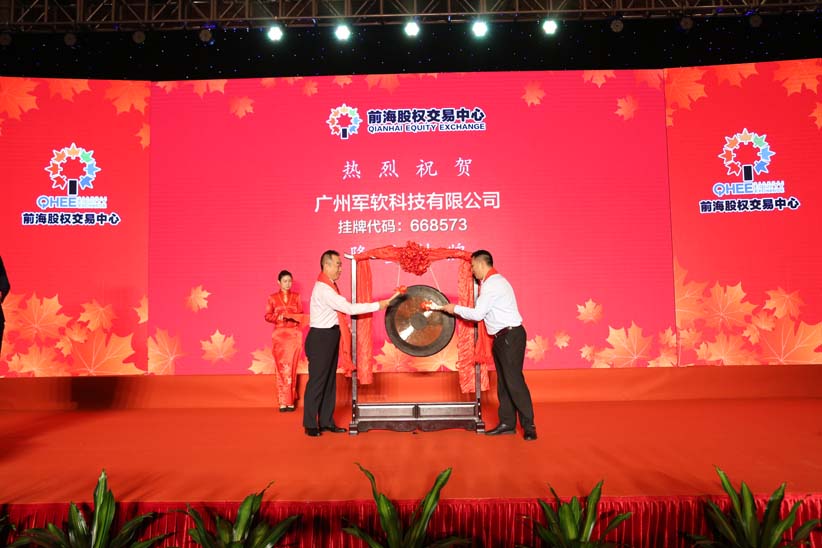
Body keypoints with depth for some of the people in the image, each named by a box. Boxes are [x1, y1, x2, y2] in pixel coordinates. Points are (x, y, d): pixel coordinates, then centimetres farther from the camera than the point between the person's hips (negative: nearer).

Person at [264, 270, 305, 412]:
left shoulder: (296, 297, 8)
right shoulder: (273, 298, 7)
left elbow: (301, 315, 6)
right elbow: (267, 316, 4)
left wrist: (292, 316, -14)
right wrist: (279, 317, -14)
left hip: (294, 334, 0)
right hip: (279, 335, 0)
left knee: (291, 367, -1)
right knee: (282, 367, -1)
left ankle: (290, 401, 6)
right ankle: (283, 402, 2)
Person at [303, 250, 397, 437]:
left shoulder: (330, 285, 10)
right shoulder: (323, 289, -21)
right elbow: (350, 308, -23)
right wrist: (378, 305, -19)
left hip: (330, 336, 10)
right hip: (321, 337, -10)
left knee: (330, 380, 13)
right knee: (317, 381, -2)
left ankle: (326, 422, 21)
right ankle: (310, 425, 9)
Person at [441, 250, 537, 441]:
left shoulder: (492, 284, -15)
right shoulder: (493, 281, 17)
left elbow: (478, 314, -16)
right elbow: (483, 312, 15)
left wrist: (455, 308, -5)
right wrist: (459, 310, 14)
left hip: (511, 336, -11)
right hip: (501, 337, 11)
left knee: (514, 380, -10)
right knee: (503, 382, 11)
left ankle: (528, 426, -4)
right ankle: (507, 423, 16)